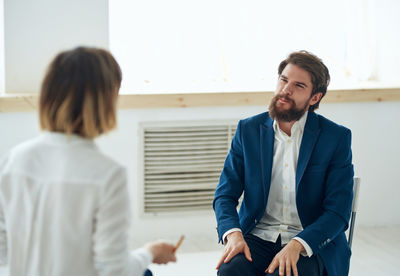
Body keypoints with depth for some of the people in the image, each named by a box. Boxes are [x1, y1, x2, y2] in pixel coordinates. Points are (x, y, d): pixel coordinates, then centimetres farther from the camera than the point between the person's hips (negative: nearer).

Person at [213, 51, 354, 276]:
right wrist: (233, 233, -15)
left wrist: (296, 245, -22)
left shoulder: (337, 137, -2)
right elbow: (225, 194, 7)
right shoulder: (248, 130, 7)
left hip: (311, 244, -2)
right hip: (257, 238, 3)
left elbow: (338, 212, -6)